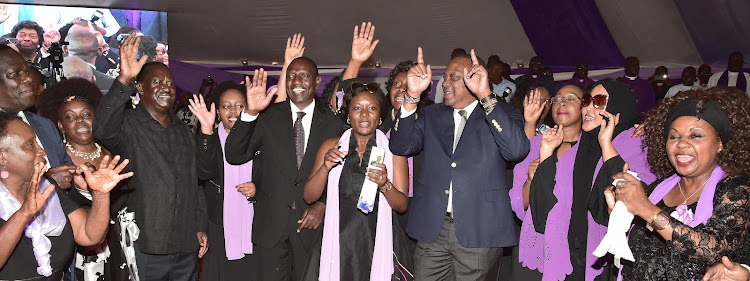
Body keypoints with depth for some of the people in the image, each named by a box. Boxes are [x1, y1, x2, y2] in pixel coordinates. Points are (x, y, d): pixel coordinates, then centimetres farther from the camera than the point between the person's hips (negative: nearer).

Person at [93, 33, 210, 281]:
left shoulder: (185, 132, 14)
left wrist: (200, 227, 12)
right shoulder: (128, 124, -4)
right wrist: (124, 80, -38)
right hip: (145, 245, -5)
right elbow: (102, 130, -28)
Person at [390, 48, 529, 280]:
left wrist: (485, 95, -20)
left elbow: (517, 149, -16)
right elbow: (401, 146, 0)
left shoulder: (502, 114, 3)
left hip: (479, 230, -3)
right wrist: (412, 95, -10)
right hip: (432, 229, 3)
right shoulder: (431, 115, 14)